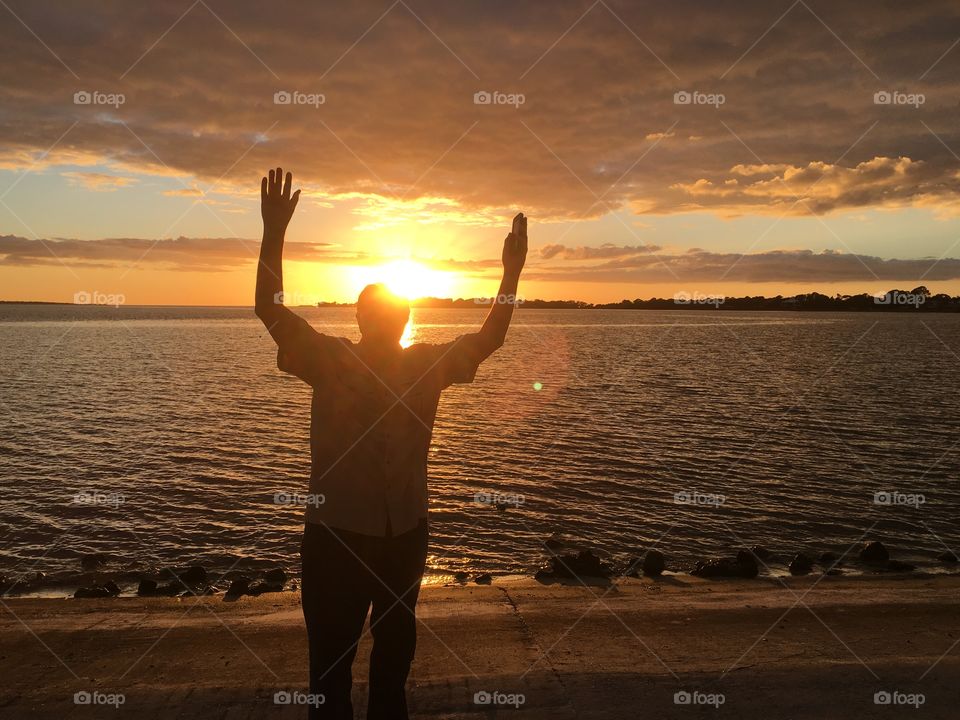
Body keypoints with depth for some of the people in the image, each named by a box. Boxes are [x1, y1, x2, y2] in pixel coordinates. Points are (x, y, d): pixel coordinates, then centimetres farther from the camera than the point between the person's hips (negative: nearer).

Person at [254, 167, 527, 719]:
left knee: (395, 651, 23)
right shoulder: (331, 361, -9)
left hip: (405, 533, 4)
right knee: (331, 659, 9)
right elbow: (270, 310, -19)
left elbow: (489, 339, 3)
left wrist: (512, 272, -7)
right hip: (337, 535, -3)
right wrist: (274, 233, -29)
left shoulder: (427, 365, 0)